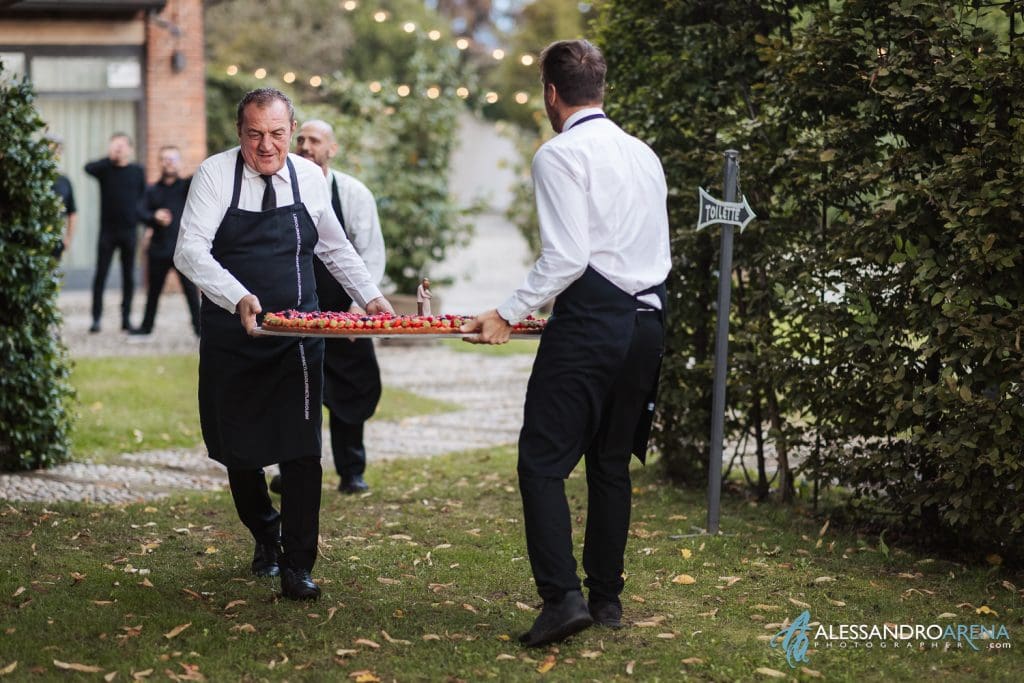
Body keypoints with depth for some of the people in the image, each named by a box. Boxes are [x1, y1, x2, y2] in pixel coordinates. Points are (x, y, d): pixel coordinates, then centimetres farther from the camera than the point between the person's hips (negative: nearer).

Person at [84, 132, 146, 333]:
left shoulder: (137, 171, 5)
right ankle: (96, 318, 2)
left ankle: (126, 318, 13)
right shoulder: (105, 169, 1)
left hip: (129, 231, 1)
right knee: (100, 275, -2)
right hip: (107, 230, -1)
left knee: (129, 276, 6)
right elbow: (89, 168, -20)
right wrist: (109, 157, -30)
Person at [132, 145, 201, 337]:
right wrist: (154, 217, -24)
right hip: (158, 248, 3)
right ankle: (147, 326, 26)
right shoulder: (152, 190, 10)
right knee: (153, 290, 14)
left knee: (190, 289, -8)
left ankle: (198, 326, -3)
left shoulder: (186, 186, 4)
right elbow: (141, 211, -3)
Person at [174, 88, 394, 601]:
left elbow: (336, 248, 17)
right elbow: (190, 251, -18)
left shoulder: (310, 178, 2)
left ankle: (297, 568, -1)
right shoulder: (215, 175, -7)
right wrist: (239, 298, -32)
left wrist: (370, 296, 5)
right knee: (238, 448, 12)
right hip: (230, 337, -1)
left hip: (298, 336, 1)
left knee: (301, 449, -9)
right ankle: (265, 536, 39)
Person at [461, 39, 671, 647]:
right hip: (649, 318, 8)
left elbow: (566, 256, -16)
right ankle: (607, 599, 19)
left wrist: (510, 314, -10)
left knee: (544, 462, -4)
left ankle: (562, 598, -14)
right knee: (612, 464, 15)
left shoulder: (560, 154, -8)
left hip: (590, 322, -7)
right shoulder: (644, 154, 15)